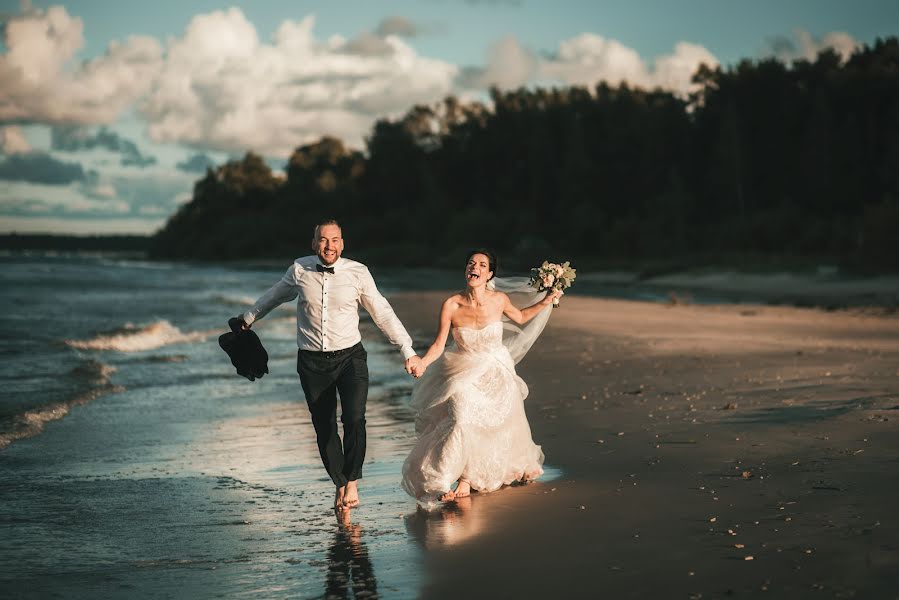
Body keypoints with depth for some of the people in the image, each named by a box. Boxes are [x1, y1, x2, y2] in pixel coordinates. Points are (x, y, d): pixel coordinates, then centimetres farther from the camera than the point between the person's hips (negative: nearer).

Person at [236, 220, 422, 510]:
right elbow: (275, 295, 19)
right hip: (312, 362, 2)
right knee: (324, 428, 6)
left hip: (350, 357, -2)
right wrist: (248, 318, 33)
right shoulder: (299, 270, -2)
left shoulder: (358, 272, -5)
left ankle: (352, 482, -8)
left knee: (354, 419, -21)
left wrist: (408, 352, 2)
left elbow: (383, 314, 2)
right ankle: (339, 485, 23)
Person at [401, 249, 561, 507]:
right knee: (462, 419, -24)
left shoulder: (499, 299, -14)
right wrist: (421, 363, -30)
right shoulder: (451, 305, -20)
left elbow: (520, 317, 9)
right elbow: (439, 344, -14)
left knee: (504, 425, 17)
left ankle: (519, 466, 48)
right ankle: (464, 479, -8)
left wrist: (545, 302, 1)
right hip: (464, 372, -2)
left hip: (496, 372, 2)